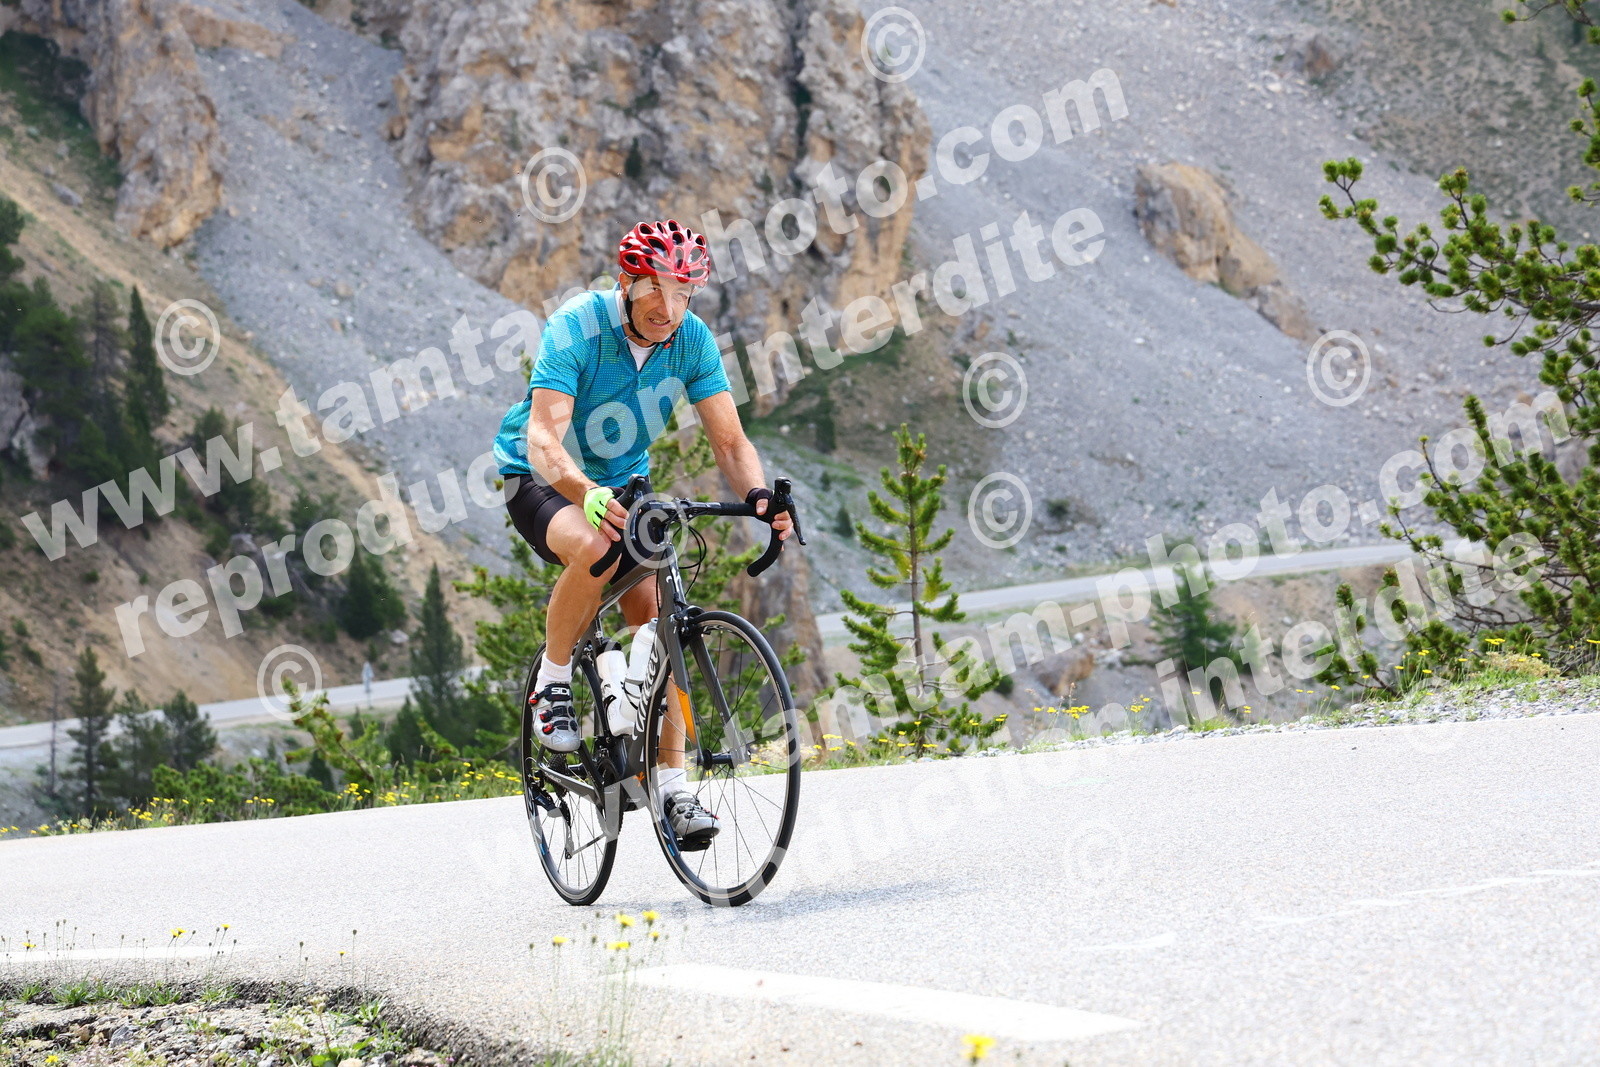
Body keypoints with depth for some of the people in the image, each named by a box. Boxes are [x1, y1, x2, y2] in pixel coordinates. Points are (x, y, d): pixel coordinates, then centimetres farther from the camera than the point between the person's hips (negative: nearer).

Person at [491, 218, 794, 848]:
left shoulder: (691, 340, -15)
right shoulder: (576, 328, -28)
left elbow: (729, 440, -15)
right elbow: (544, 440, -37)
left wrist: (758, 496, -37)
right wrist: (587, 495, -57)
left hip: (623, 482, 5)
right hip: (539, 480, -5)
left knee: (655, 619, -9)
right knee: (595, 550, -37)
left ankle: (671, 787, -2)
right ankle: (551, 684, -13)